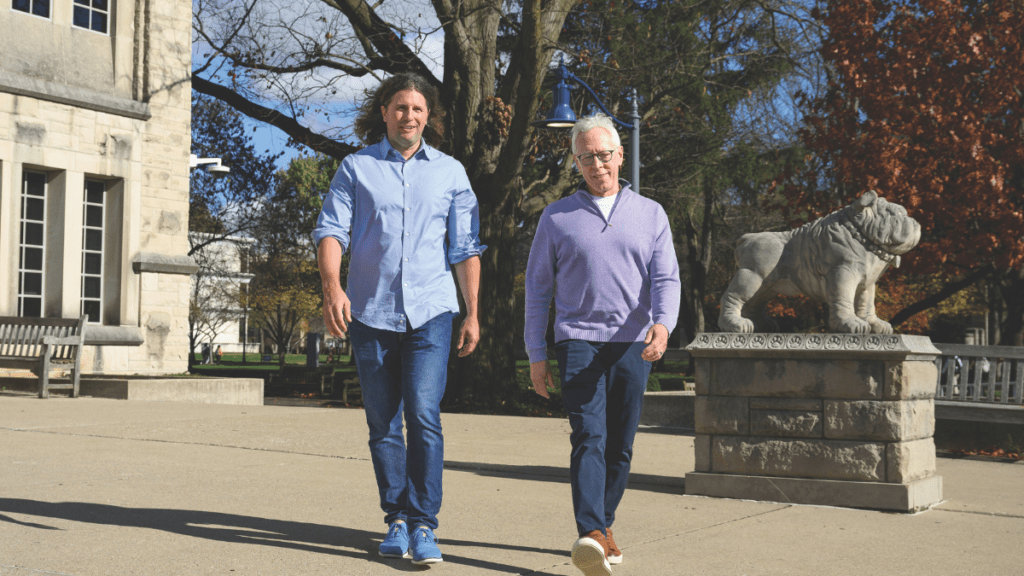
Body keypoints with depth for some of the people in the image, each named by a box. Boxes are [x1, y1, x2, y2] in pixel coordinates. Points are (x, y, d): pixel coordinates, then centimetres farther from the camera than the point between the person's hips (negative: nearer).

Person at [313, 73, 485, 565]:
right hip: (370, 314, 1)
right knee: (382, 426, 6)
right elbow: (331, 230, -1)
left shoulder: (450, 172, 10)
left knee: (423, 417, -13)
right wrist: (332, 288, -18)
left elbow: (465, 248, 11)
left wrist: (472, 314, 7)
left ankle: (423, 524, -6)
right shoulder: (356, 168, 7)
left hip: (430, 312, -1)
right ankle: (396, 520, 17)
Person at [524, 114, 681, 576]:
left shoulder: (650, 214, 11)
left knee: (620, 445, 6)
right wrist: (536, 355, 6)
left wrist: (663, 322, -18)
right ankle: (591, 536, -28)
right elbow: (538, 288, 11)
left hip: (633, 344, 2)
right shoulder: (557, 217, 9)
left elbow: (666, 278, 3)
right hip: (579, 339, -2)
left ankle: (603, 524, 21)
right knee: (588, 437, -17)